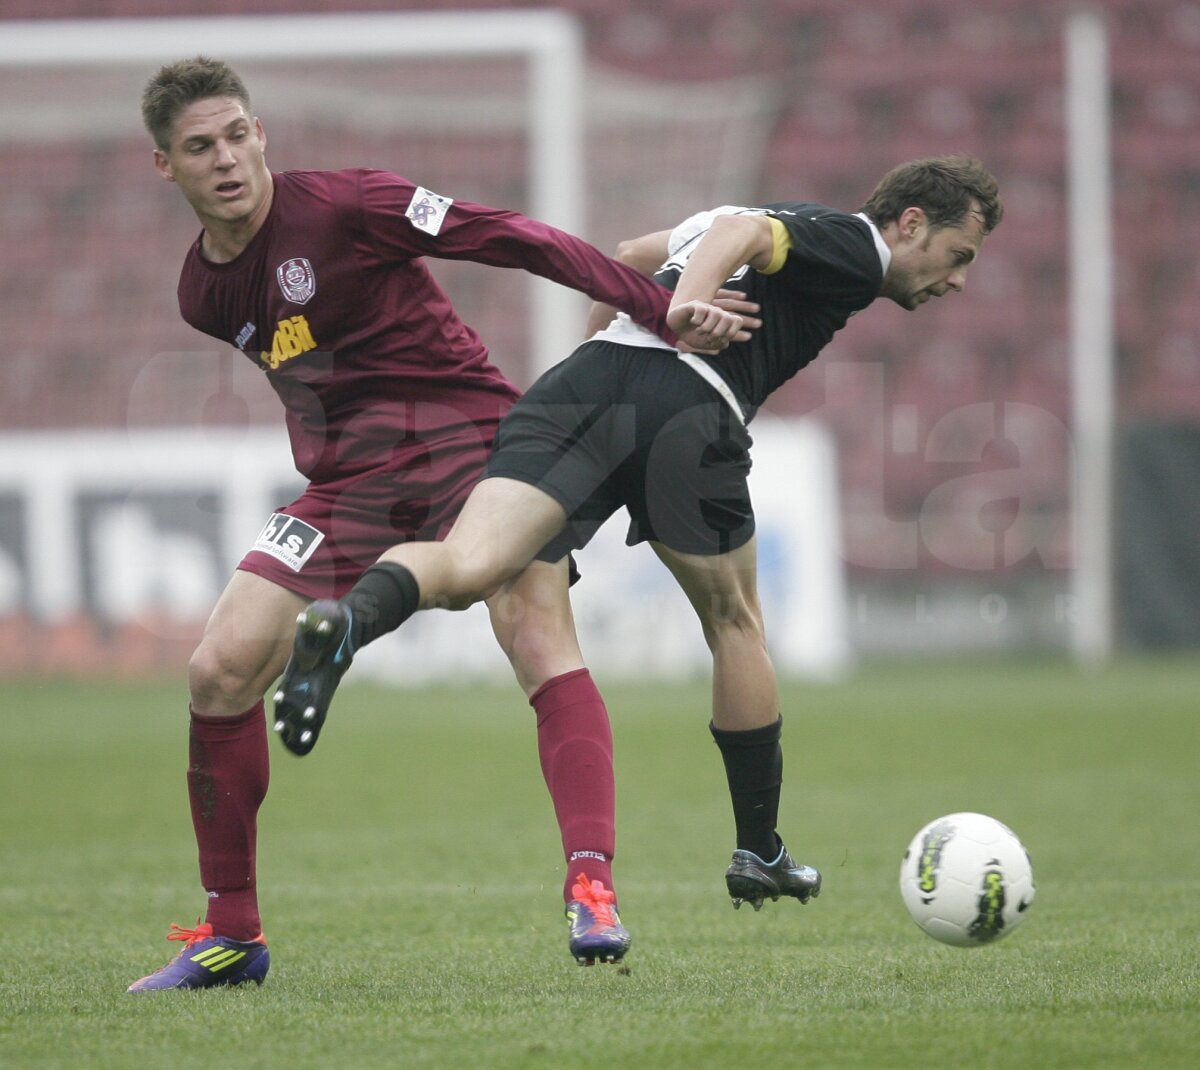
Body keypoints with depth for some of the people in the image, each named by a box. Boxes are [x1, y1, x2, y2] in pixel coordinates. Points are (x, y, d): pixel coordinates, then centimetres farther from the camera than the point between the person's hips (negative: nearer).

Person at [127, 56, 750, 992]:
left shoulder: (341, 206, -12)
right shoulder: (203, 295, 6)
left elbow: (516, 241, -16)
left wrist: (660, 311, -21)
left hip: (469, 440, -5)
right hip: (350, 482, 5)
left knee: (540, 637, -28)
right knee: (220, 668, -8)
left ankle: (592, 888, -34)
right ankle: (232, 934, 4)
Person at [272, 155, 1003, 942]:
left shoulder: (798, 226, 35)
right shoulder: (853, 247, 11)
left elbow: (628, 258, 44)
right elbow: (739, 232, -9)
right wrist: (682, 319, -23)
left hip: (585, 377, 6)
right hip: (690, 406, -6)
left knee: (464, 572, -13)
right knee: (735, 621, 17)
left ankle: (350, 620, -47)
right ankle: (759, 854, 25)